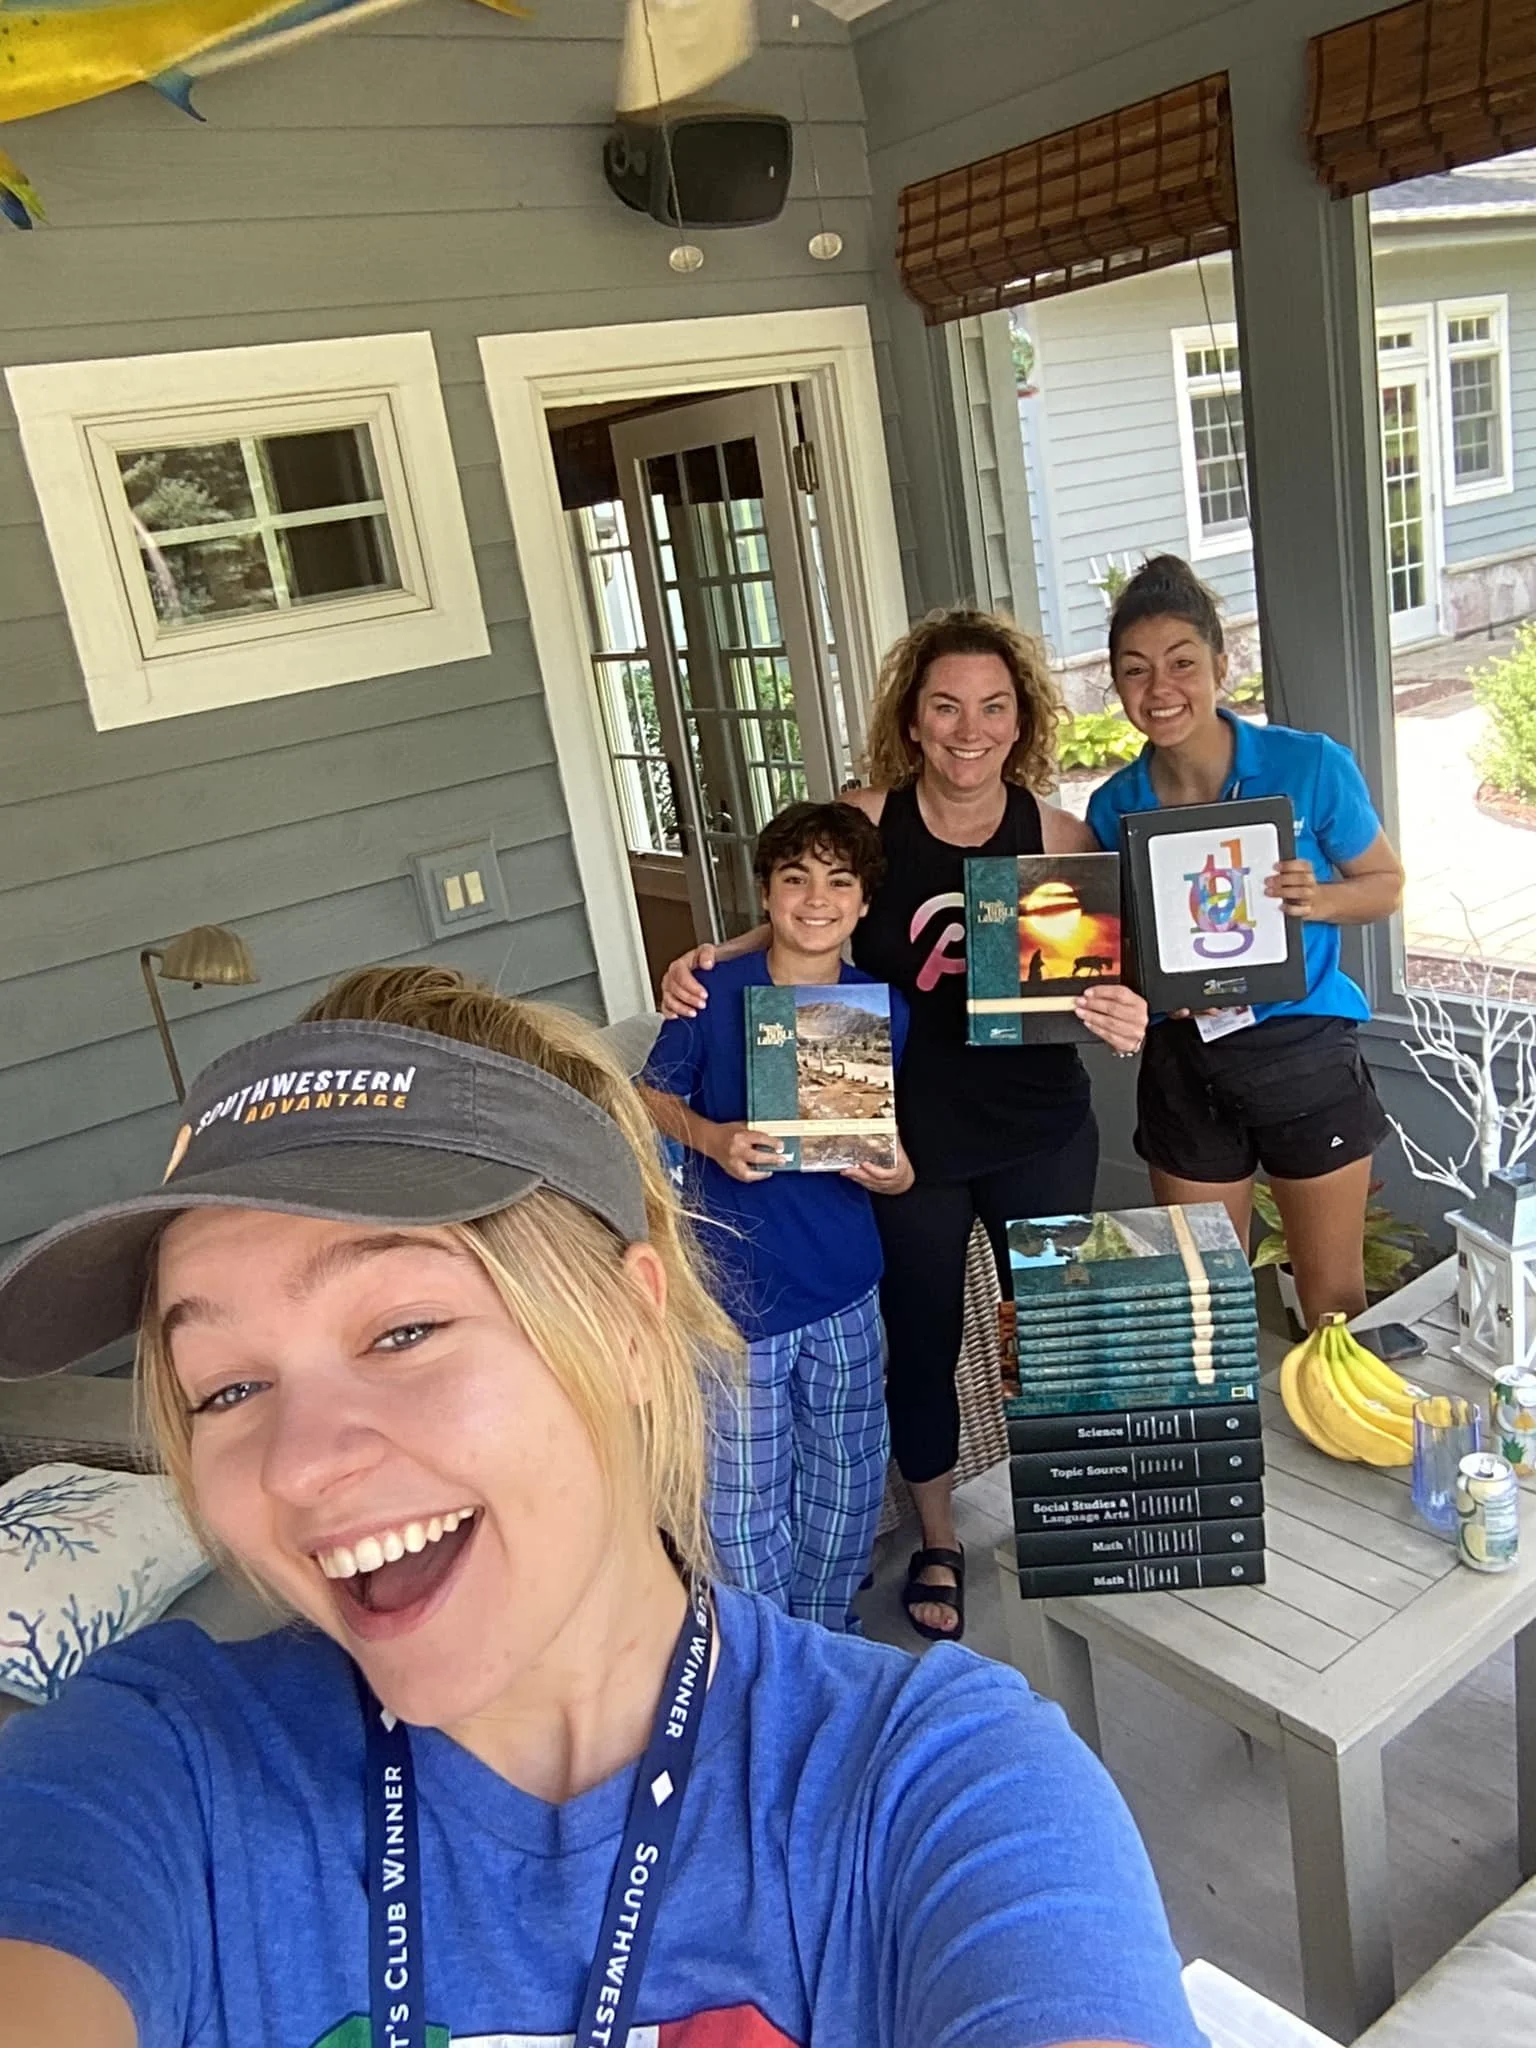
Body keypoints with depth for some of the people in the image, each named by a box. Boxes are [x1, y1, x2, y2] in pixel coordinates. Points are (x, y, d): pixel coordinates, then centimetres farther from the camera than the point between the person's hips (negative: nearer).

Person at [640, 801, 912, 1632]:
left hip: (847, 1289, 3)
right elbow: (652, 1096, 0)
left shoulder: (882, 1008, -4)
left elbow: (885, 1129, 7)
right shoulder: (716, 994, -11)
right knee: (744, 1497, 7)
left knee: (847, 1479, 18)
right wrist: (711, 1138, -20)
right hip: (739, 1291, -3)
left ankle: (829, 1642, 43)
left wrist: (898, 1172, -15)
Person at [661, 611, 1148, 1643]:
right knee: (922, 1342, 15)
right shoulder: (867, 820, -12)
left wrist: (1124, 1017, -28)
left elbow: (1092, 984, -5)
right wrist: (706, 961, -15)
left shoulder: (1058, 836, -9)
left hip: (1041, 1135, 1)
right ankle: (939, 1537, 41)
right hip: (910, 1139, -1)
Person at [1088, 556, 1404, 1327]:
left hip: (1305, 1057, -2)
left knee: (1333, 1300, 13)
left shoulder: (1310, 766, -12)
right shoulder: (1113, 808, -4)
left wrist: (1319, 900, -20)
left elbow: (1387, 883, 0)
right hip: (1184, 1070, 2)